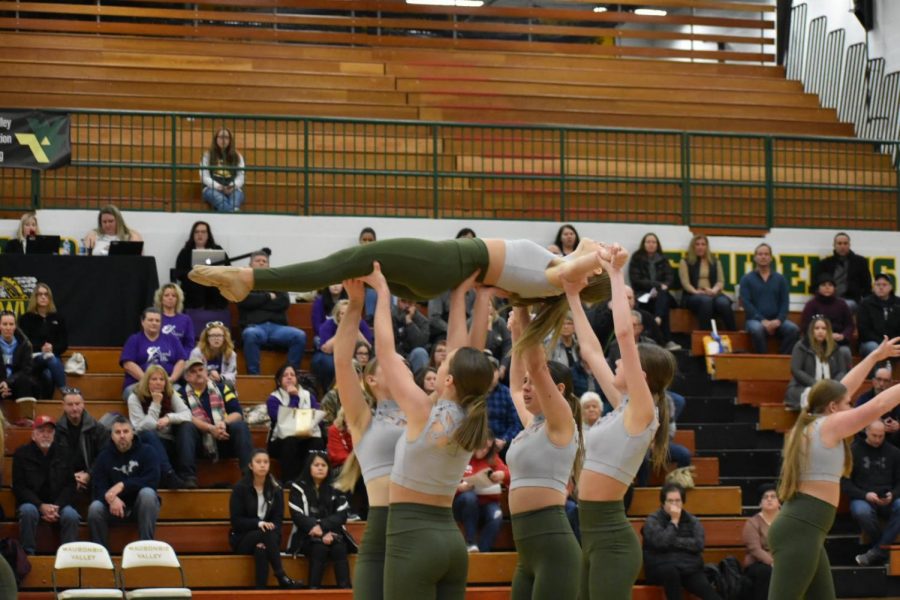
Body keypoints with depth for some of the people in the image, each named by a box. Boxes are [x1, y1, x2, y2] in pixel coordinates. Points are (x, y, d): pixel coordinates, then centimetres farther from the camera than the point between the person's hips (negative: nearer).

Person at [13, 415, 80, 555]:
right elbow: (19, 487, -5)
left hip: (59, 503, 1)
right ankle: (28, 554, -27)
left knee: (71, 515, -31)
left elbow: (70, 485, 4)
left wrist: (57, 507, -14)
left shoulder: (63, 453, 4)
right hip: (32, 502, -1)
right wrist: (41, 506, -18)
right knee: (28, 511, -35)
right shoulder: (22, 454, 0)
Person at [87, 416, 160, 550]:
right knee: (95, 508, -28)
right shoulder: (104, 456, 1)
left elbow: (153, 480, -20)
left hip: (142, 505, -1)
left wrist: (123, 485, -28)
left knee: (147, 493, -34)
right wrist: (111, 498, -32)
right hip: (115, 504, 2)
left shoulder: (147, 452, -6)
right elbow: (99, 487, -8)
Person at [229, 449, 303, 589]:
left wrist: (267, 540, -22)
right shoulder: (240, 488, -5)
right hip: (242, 539, -2)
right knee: (266, 533, -36)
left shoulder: (276, 489, 3)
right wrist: (258, 523, -26)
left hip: (267, 538, 2)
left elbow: (278, 520, -2)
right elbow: (236, 521, -8)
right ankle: (282, 578, -40)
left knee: (261, 550, -37)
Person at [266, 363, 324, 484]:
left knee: (318, 443, -30)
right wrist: (294, 398, -11)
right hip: (282, 441, -3)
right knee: (290, 444, -37)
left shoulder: (308, 396, 15)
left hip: (307, 437, 3)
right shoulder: (274, 399, 2)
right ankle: (289, 482, -37)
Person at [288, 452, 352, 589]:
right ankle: (314, 588, -37)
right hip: (306, 537, -2)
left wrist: (322, 526, -17)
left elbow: (341, 516, 1)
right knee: (320, 547, -33)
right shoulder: (298, 488, 3)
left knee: (339, 547, -29)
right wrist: (322, 534, -16)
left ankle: (345, 589, -39)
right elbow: (297, 517, -6)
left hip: (331, 533, 2)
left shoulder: (335, 488, 10)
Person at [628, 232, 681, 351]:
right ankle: (667, 340, -51)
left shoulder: (663, 259, 19)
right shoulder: (636, 258, 8)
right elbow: (635, 280, -3)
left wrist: (664, 286, -18)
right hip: (643, 294, -3)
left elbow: (670, 277, 7)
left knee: (663, 295, -37)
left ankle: (657, 320, -63)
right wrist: (657, 285, -13)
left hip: (661, 293, 3)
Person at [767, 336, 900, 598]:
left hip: (803, 529, 10)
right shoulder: (828, 425, -5)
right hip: (801, 529, -10)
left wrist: (876, 355, 38)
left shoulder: (812, 423, 19)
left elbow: (840, 391, 30)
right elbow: (878, 405, -2)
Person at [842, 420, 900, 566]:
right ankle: (884, 549, -17)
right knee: (861, 512, -39)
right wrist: (865, 495, -15)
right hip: (862, 499, -2)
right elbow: (845, 483, 1)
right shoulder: (854, 451, 5)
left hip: (888, 500, 2)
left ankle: (877, 551, -29)